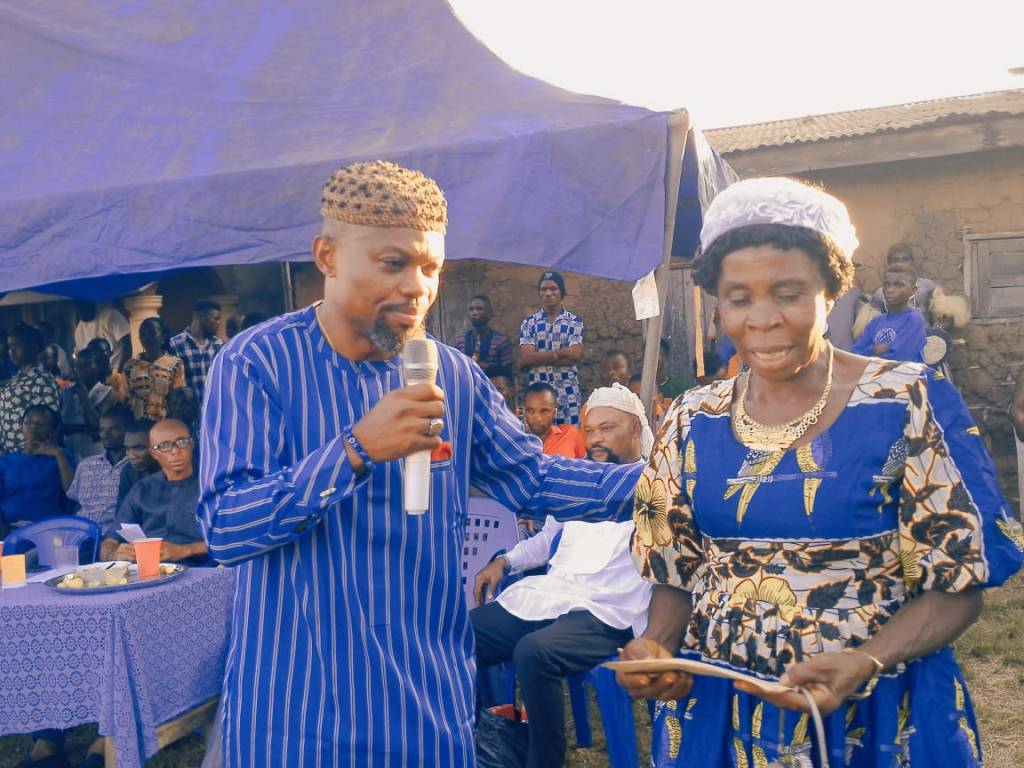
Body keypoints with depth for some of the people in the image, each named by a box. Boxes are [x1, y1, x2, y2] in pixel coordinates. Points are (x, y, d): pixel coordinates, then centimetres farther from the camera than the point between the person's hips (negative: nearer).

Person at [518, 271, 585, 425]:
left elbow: (575, 355, -10)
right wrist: (559, 352, -12)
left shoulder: (574, 321, 4)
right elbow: (525, 359, -6)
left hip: (568, 393, 0)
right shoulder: (529, 322, 6)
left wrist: (539, 358, -9)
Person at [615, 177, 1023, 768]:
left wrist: (864, 665, -24)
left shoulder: (909, 403, -11)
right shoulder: (693, 422, -1)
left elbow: (955, 585, -8)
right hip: (713, 707, 3)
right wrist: (657, 647, -13)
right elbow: (677, 574, 7)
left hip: (877, 715, -2)